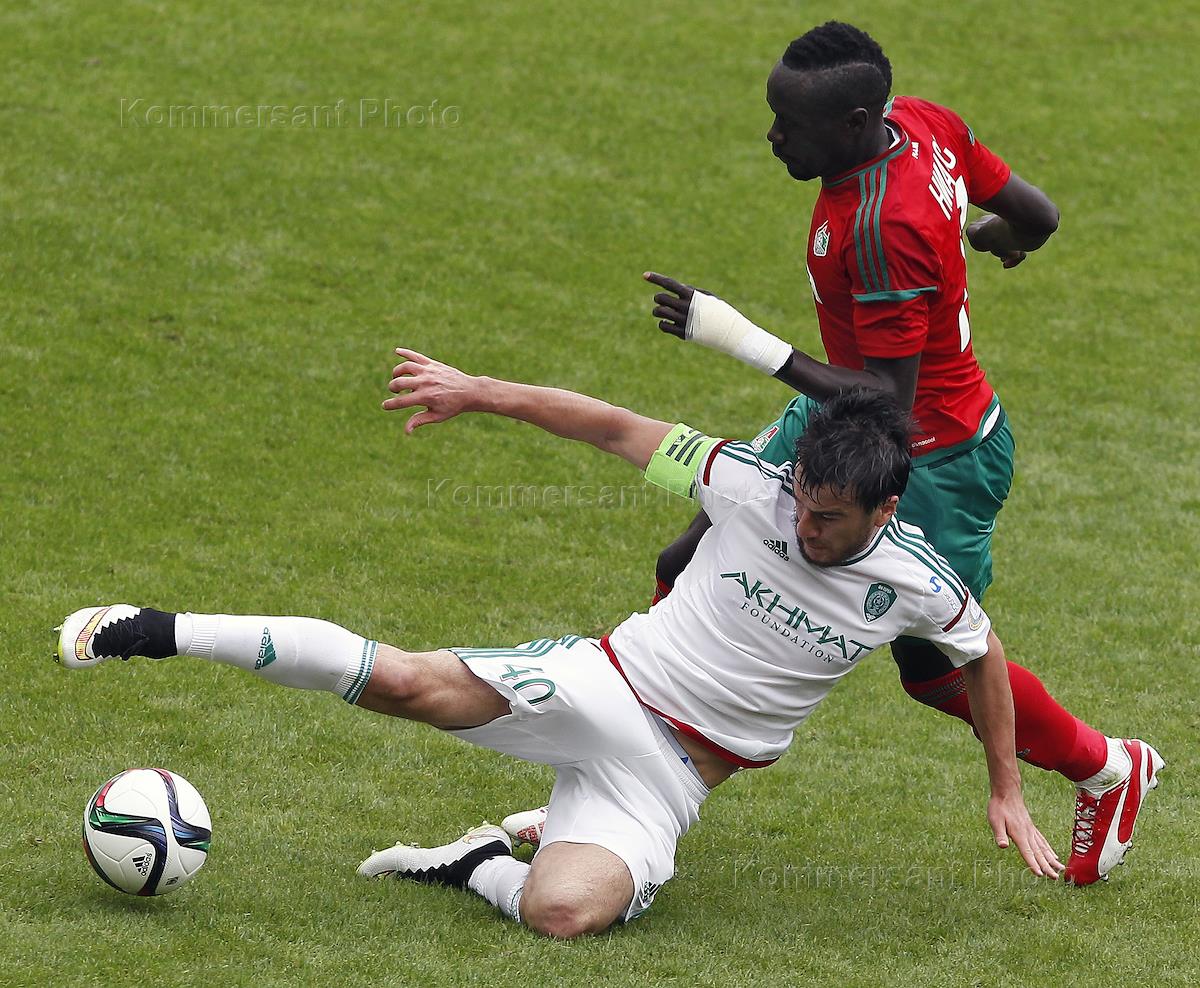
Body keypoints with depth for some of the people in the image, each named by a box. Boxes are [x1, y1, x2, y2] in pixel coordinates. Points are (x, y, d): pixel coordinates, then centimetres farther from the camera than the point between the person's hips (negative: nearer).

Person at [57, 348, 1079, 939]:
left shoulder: (918, 587, -8)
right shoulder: (750, 485, -10)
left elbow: (984, 655, 12)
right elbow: (620, 428, -2)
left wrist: (1007, 792, 16)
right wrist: (485, 393, -4)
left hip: (671, 775, 0)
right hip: (601, 685, 0)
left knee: (565, 909, -33)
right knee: (412, 682, -27)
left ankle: (477, 867, 1)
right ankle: (162, 634, -18)